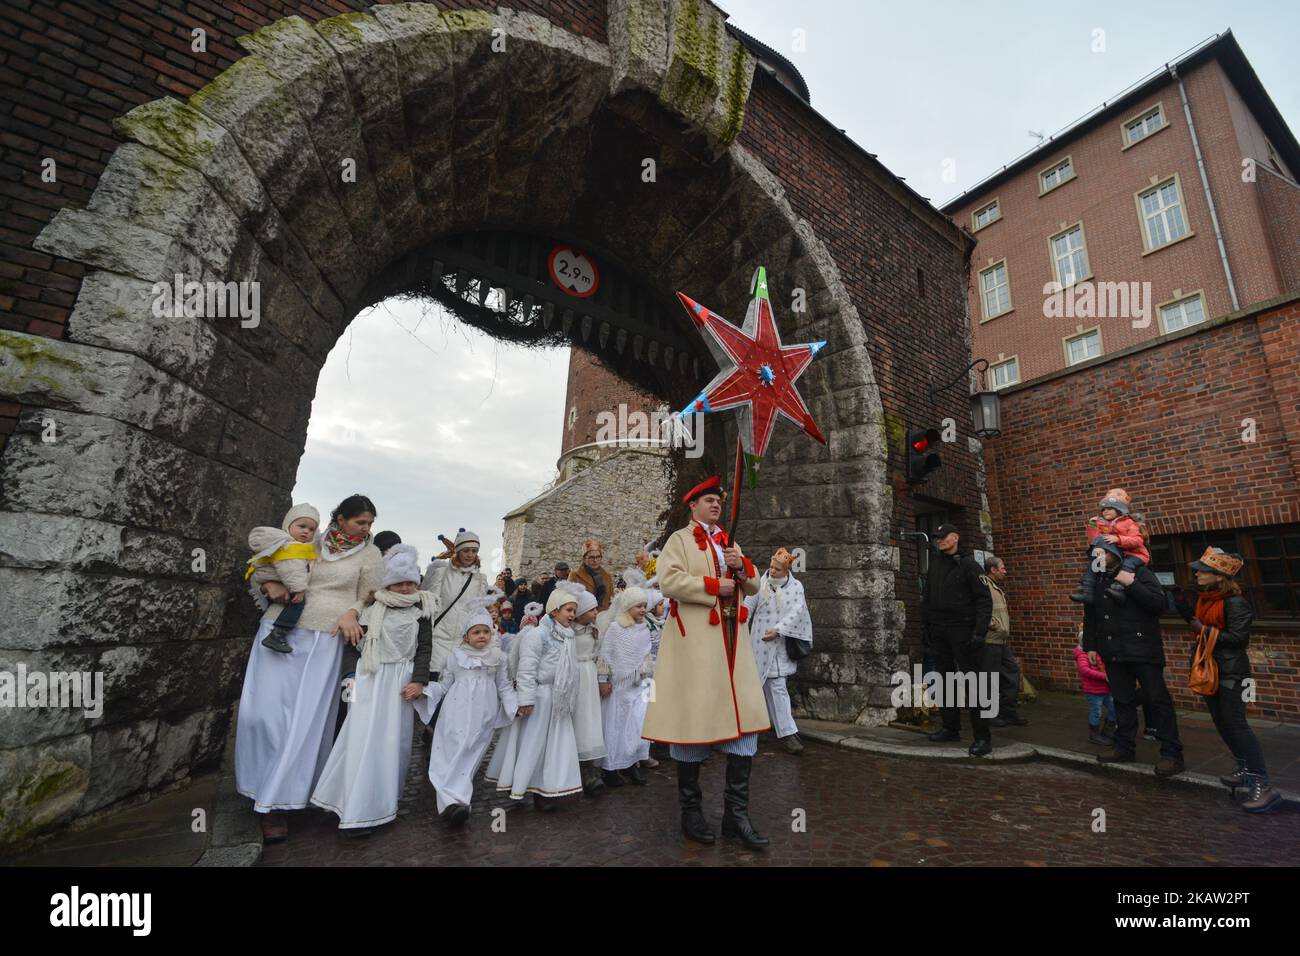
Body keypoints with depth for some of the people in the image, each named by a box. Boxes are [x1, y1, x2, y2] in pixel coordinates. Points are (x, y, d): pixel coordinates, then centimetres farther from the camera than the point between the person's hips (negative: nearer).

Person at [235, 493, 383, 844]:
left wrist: (352, 613, -14)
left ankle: (274, 803, 9)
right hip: (278, 630, 2)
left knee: (303, 719, -3)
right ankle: (260, 783, 27)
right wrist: (271, 585, -6)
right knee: (262, 710, 2)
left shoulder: (370, 554, 4)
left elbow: (370, 597, 6)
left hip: (323, 641, -2)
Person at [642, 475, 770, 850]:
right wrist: (713, 586, -14)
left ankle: (736, 812, 14)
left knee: (745, 717, 3)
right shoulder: (679, 539, 3)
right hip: (695, 639, -6)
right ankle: (690, 810, 18)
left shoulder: (730, 543, 22)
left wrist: (741, 567, -1)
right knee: (694, 717, 1)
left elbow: (753, 586, 19)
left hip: (732, 637, 6)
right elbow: (669, 580, -13)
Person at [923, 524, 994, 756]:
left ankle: (983, 737, 1)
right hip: (938, 631, 6)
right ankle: (951, 728, 22)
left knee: (971, 684, -6)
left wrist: (980, 632, -17)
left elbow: (984, 600, -10)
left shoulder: (968, 564, -5)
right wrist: (925, 628, 13)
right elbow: (927, 600, 17)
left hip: (963, 630, -6)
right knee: (944, 682, 11)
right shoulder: (934, 567, 13)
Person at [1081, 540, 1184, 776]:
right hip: (1114, 653, 5)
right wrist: (1090, 646, 13)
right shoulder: (1096, 581, 11)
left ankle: (1172, 754, 10)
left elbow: (1158, 603, -15)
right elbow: (1090, 618, 16)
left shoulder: (1139, 573, -4)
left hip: (1142, 649, -5)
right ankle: (1125, 748, 21)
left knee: (1158, 699, 0)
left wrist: (1131, 585, -23)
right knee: (1122, 701, 12)